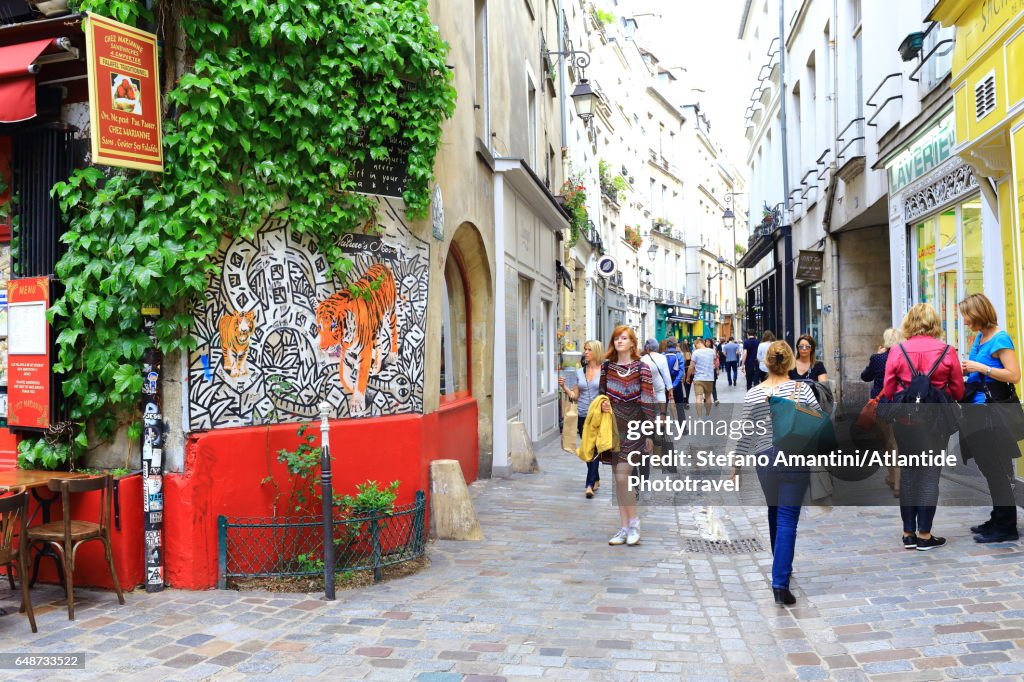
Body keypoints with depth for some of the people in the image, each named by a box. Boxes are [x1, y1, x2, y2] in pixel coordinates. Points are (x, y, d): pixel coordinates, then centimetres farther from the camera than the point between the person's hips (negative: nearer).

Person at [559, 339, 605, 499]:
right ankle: (596, 480, 28)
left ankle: (590, 485, -14)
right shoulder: (580, 372, 10)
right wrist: (564, 387, -4)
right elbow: (575, 396, 11)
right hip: (583, 416, 5)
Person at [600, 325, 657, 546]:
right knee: (619, 479, 7)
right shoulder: (607, 366, 6)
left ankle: (634, 522, 7)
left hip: (633, 428, -5)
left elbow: (648, 402, -6)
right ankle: (625, 527, 15)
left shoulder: (641, 368, -6)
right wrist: (603, 403, -5)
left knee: (622, 476, -12)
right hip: (613, 428, 5)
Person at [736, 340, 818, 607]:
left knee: (775, 513, 23)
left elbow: (747, 434, 0)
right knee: (788, 519, -3)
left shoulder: (753, 394, -3)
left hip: (765, 458, 2)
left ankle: (781, 566, 40)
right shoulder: (802, 389, -7)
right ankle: (780, 582, -11)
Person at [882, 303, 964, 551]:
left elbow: (887, 391, 0)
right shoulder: (947, 351, -5)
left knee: (908, 472, 11)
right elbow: (958, 391, 1)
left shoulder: (898, 351, -3)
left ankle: (909, 533, 16)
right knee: (930, 473, 3)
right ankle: (924, 535, 6)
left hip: (904, 417, 2)